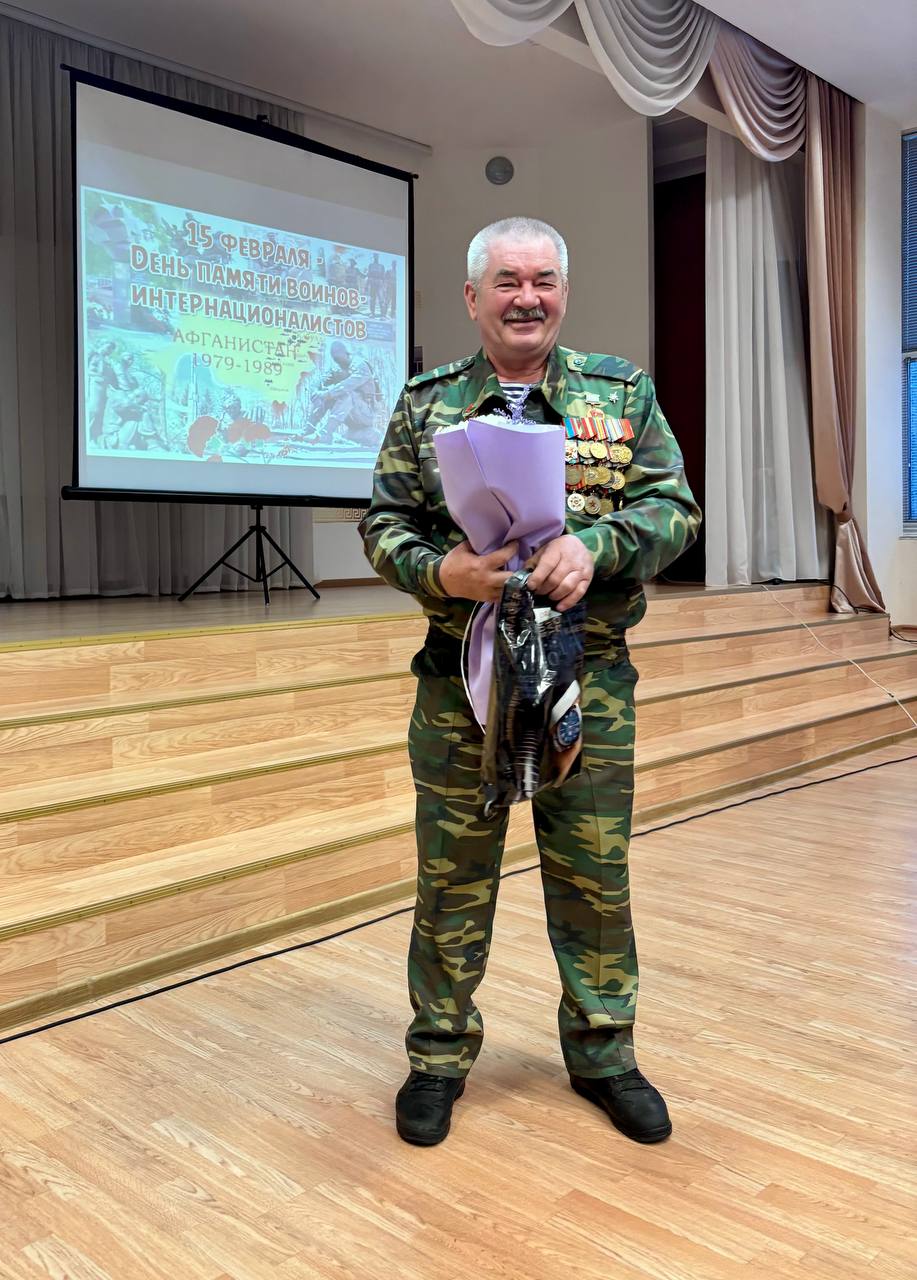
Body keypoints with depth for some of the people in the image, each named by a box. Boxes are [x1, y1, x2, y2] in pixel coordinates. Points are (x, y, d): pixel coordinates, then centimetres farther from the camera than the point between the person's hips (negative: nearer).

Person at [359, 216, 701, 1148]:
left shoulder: (623, 392, 7)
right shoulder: (425, 403, 6)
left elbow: (674, 507, 1)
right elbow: (383, 524, 4)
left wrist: (595, 545, -18)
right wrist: (441, 572, -17)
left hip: (590, 678, 1)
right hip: (460, 676, 0)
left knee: (594, 874, 10)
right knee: (452, 873, 9)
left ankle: (602, 1053, 30)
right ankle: (440, 1054, 28)